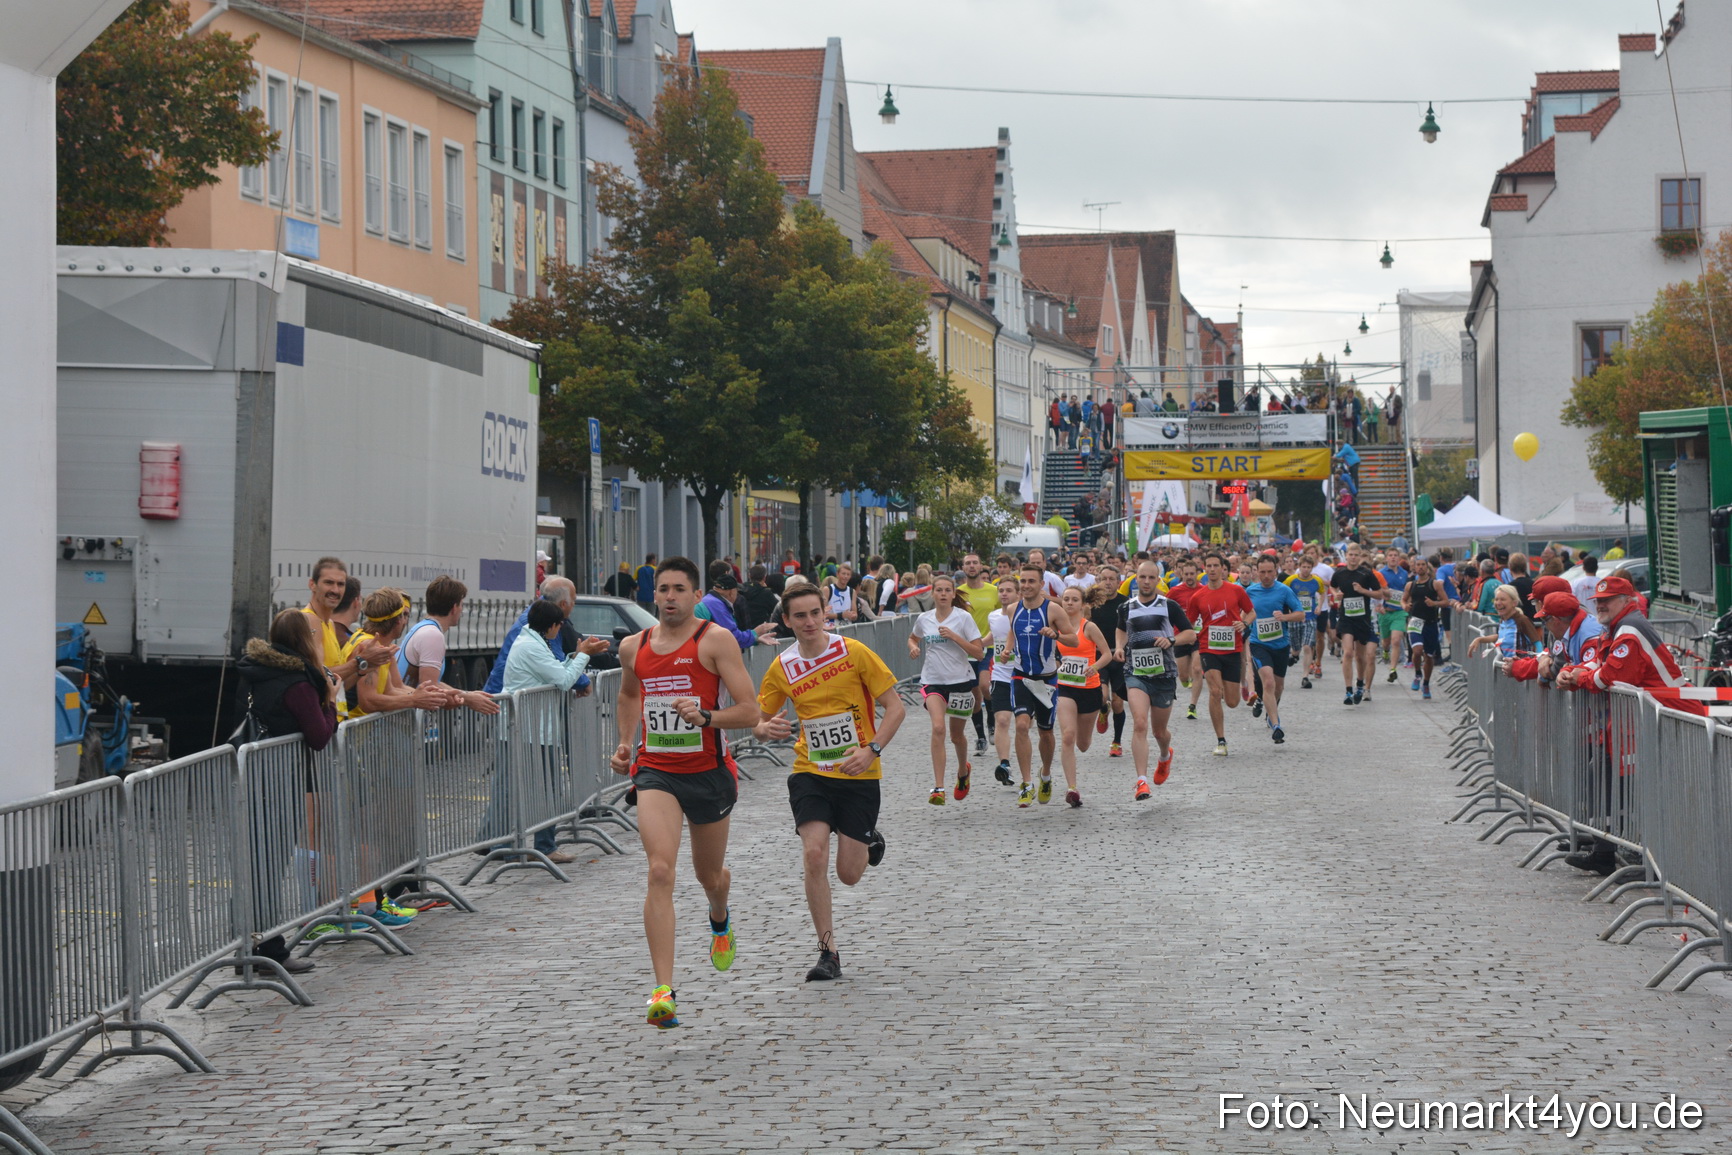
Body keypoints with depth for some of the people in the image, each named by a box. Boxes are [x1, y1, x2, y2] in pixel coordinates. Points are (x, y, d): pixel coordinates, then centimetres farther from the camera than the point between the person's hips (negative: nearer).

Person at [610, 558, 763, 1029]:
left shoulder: (715, 641, -8)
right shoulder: (633, 648, 5)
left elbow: (749, 710, -11)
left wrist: (705, 717, -27)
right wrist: (625, 745, 14)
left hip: (708, 772, -1)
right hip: (655, 772, 1)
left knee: (709, 875, 18)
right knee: (660, 872, -19)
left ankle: (720, 921, 59)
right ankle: (662, 991, -25)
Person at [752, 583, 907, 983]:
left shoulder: (854, 652, -8)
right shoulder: (782, 668, 0)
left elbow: (896, 707, -5)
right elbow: (757, 720, 9)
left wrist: (871, 749, -18)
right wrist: (764, 729, -16)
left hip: (858, 775, -2)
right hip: (810, 772, 2)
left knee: (848, 874, 0)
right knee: (814, 855, -18)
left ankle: (869, 841, 39)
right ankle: (828, 952, -5)